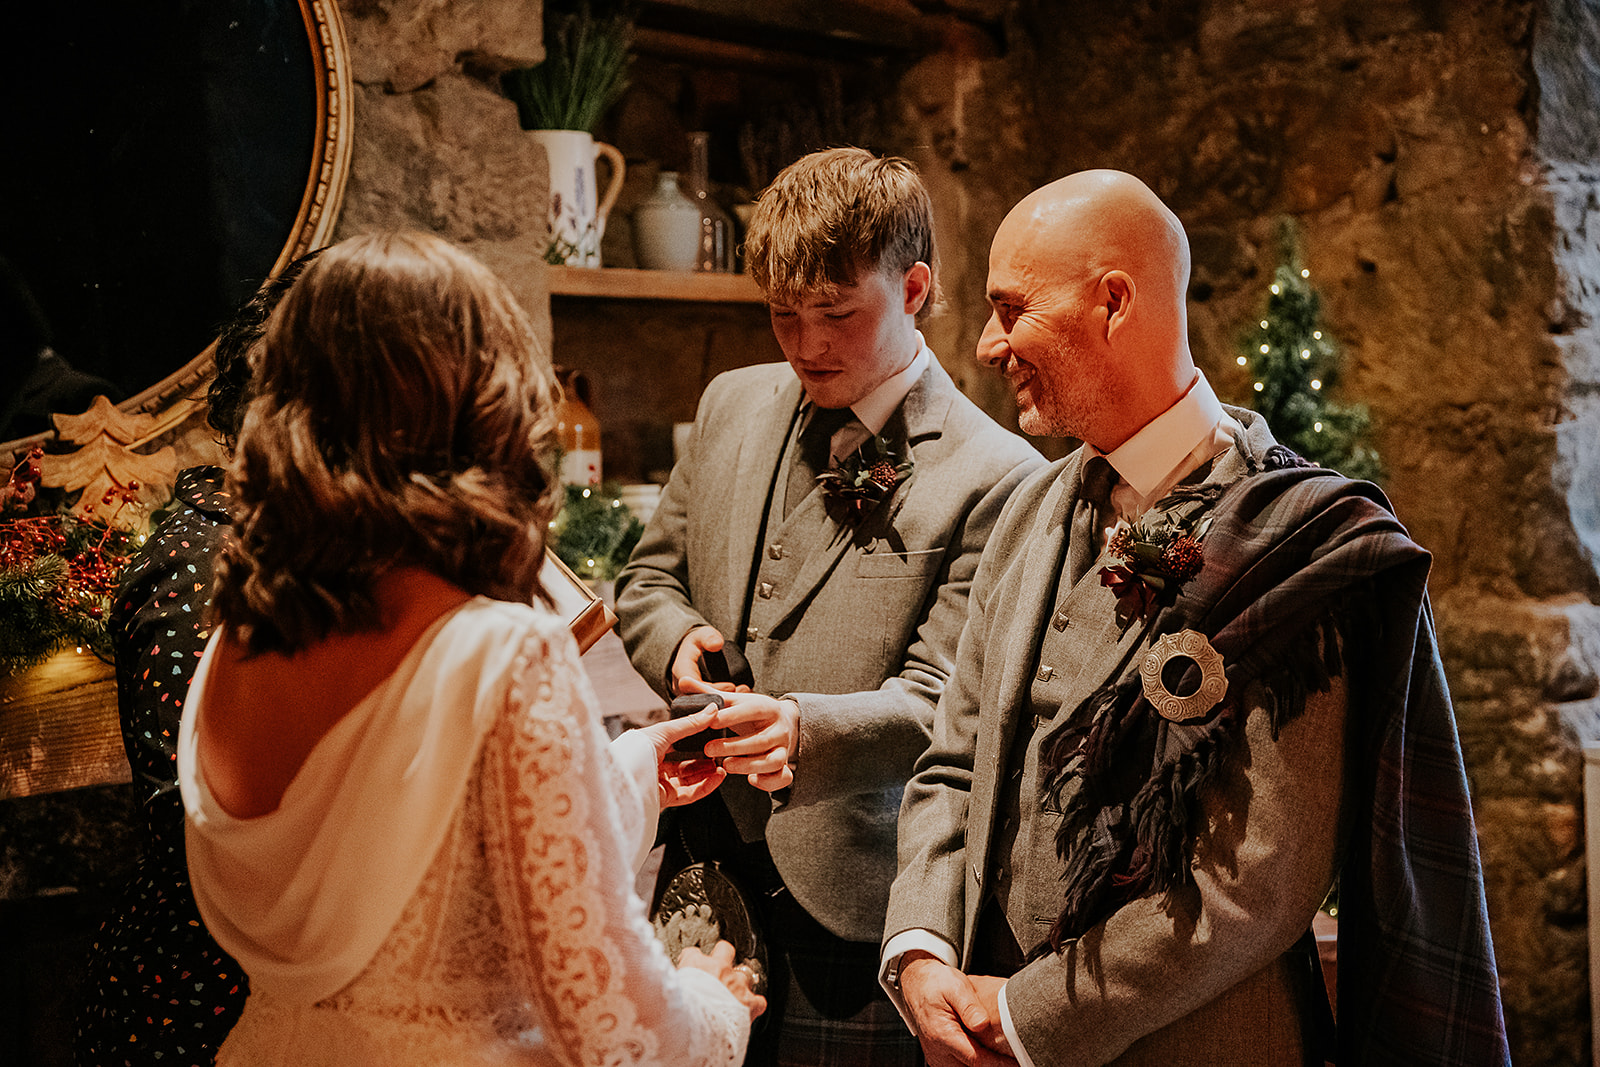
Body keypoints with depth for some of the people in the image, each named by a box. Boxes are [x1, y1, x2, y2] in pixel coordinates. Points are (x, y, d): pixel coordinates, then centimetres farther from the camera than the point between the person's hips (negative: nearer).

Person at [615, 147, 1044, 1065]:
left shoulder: (994, 476, -11)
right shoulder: (732, 405, 8)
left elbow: (936, 702, -15)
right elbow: (649, 574, 17)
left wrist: (802, 727, -34)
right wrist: (679, 638, -6)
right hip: (697, 870, 5)